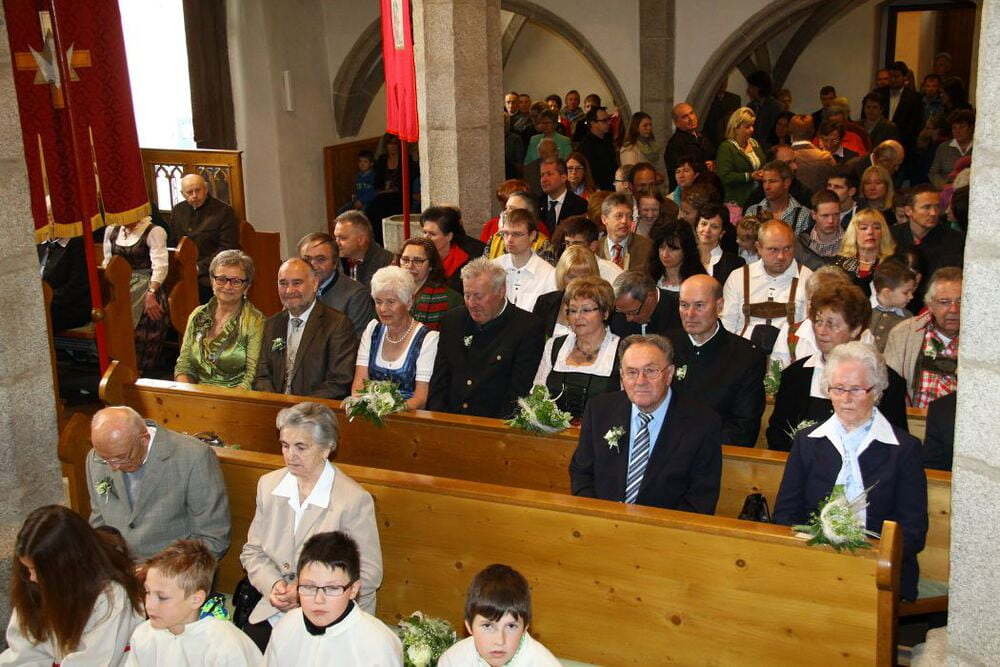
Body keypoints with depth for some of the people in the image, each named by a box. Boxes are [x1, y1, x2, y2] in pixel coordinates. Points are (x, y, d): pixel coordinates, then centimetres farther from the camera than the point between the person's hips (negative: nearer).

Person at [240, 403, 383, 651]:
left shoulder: (355, 500, -13)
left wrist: (307, 593, -16)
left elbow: (368, 575, -10)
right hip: (274, 611, 5)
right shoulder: (268, 484, 5)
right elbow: (252, 551, 12)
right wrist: (273, 585, -8)